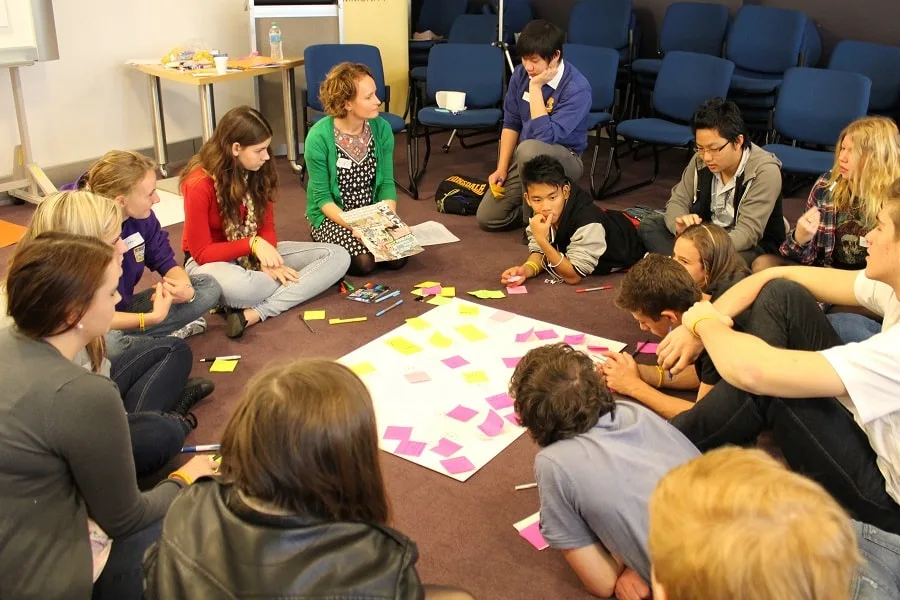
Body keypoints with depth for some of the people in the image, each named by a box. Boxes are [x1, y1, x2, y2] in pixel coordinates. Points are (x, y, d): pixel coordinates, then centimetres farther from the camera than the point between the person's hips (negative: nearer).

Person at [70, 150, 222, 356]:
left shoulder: (142, 216, -10)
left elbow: (165, 261, 1)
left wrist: (185, 289, -22)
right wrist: (151, 318, -33)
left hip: (124, 308, 6)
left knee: (208, 287, -2)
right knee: (105, 341, -43)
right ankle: (166, 336, -12)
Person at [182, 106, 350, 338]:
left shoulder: (260, 171, -7)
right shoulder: (199, 184, -22)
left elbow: (266, 226, 0)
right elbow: (201, 252, -18)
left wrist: (269, 261, -20)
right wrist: (252, 244, -30)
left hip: (255, 254, 6)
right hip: (211, 260, -6)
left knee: (338, 256, -12)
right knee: (233, 285, -46)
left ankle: (253, 314, -27)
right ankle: (297, 285, -12)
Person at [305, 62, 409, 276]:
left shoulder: (382, 128, -8)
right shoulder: (319, 136, -20)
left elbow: (387, 183, -3)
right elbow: (322, 196, -15)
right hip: (332, 215, -3)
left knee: (397, 257, -19)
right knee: (364, 261, -24)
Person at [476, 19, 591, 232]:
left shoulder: (577, 88, -24)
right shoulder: (521, 74, -6)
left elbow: (546, 137, -31)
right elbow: (511, 123, 5)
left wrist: (536, 88, -29)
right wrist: (502, 168, -2)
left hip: (564, 158, -6)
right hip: (524, 158, 6)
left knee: (528, 149, -40)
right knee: (487, 218, -5)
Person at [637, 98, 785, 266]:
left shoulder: (765, 171, -24)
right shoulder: (701, 160, -7)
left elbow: (747, 233, -31)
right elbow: (678, 200, -4)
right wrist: (680, 225, -31)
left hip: (754, 246, -6)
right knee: (649, 224, -11)